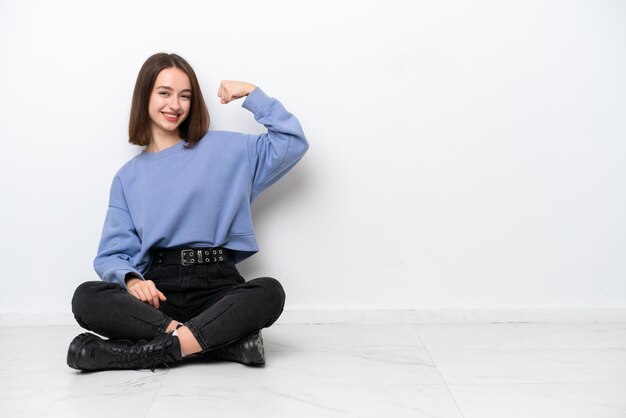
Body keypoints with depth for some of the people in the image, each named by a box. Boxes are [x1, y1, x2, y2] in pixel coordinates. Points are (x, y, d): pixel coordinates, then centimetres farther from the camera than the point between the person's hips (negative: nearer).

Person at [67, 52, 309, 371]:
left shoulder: (222, 149, 12)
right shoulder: (128, 177, 16)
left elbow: (293, 142, 7)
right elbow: (112, 253, 9)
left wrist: (252, 93, 4)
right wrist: (131, 280, -14)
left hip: (217, 286, -1)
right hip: (159, 289, 2)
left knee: (270, 292, -32)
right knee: (86, 298, -28)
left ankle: (154, 350, -32)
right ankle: (228, 338, -30)